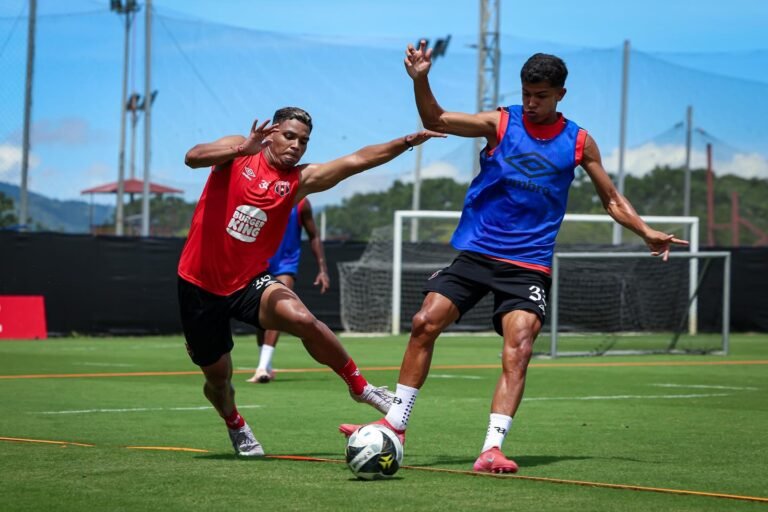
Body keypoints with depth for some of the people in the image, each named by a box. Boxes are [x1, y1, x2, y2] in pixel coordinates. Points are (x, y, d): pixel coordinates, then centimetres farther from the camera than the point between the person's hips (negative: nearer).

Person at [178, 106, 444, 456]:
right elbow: (193, 158, -25)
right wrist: (243, 149, -41)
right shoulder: (238, 153, -6)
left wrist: (407, 142, -21)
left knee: (303, 319, -27)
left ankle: (360, 388, -8)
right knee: (218, 377, 9)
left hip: (248, 282, 1)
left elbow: (356, 161, -11)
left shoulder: (300, 180, -1)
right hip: (199, 283, -1)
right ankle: (236, 426, 44)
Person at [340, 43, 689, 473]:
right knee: (425, 324, -8)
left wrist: (647, 233, 2)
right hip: (476, 253, 1)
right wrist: (420, 80, -26)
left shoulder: (578, 142, 4)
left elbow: (611, 199, 15)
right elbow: (436, 121, -9)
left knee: (518, 349, -19)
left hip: (529, 265, -1)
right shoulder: (501, 123, 1)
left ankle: (492, 449, -21)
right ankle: (395, 425, 6)